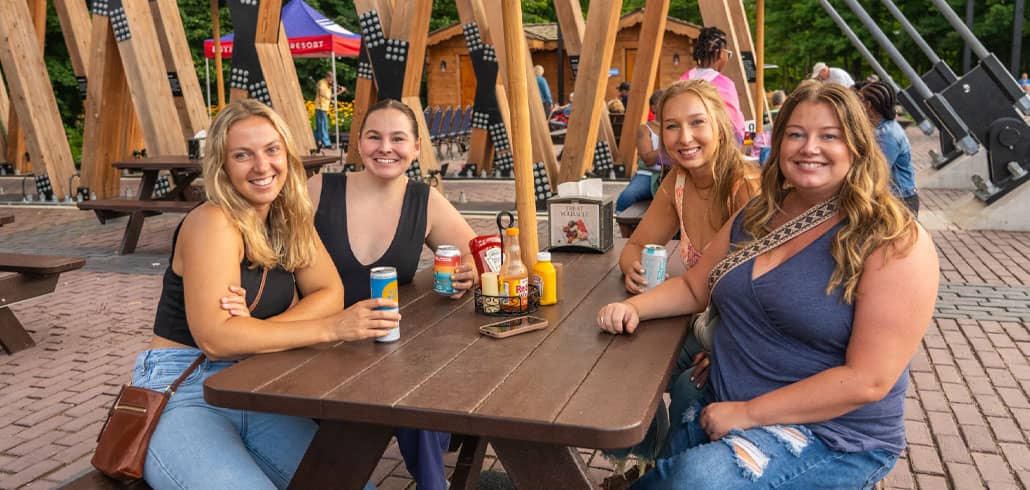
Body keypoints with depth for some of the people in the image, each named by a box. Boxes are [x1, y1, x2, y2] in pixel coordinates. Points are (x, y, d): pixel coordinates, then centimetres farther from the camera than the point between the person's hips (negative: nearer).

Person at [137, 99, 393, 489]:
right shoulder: (213, 223, -16)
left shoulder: (289, 219, 5)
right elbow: (214, 338, -25)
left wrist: (257, 330, -19)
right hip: (180, 396, -5)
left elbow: (330, 293, -2)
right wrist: (331, 328, -30)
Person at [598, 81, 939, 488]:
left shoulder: (895, 243, -15)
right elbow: (694, 287, 14)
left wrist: (749, 413, -20)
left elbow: (868, 380, -20)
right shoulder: (758, 216, 6)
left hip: (833, 432, -6)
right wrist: (634, 308, -6)